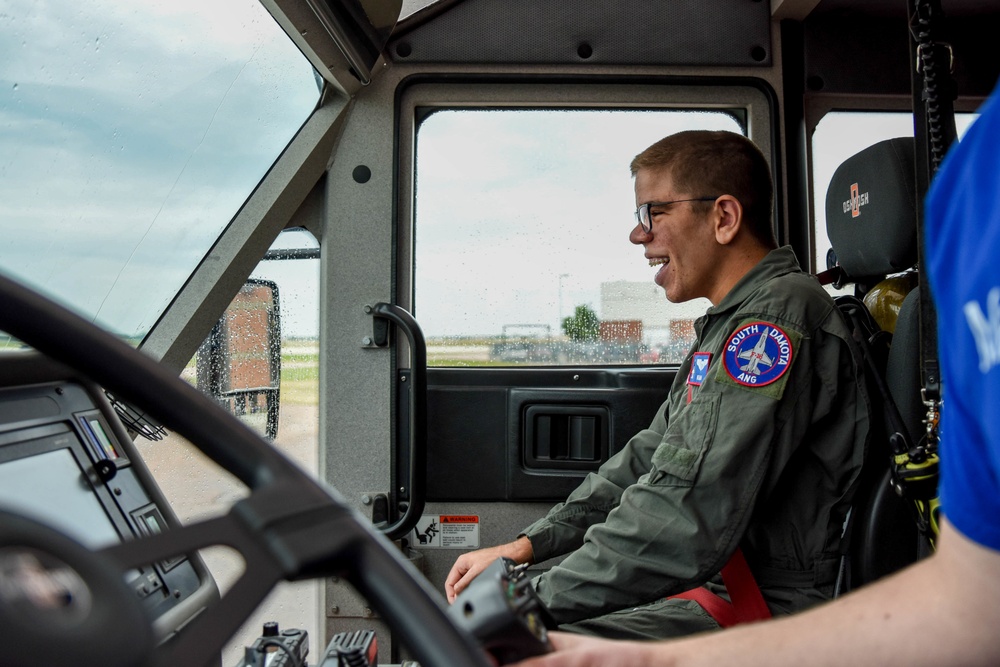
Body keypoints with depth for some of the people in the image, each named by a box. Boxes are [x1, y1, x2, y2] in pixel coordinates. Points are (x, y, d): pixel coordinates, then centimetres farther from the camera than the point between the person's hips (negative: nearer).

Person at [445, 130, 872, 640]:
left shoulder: (780, 312, -20)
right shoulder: (731, 325, 15)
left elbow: (686, 524, -28)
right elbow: (646, 459, 16)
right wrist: (527, 545, 7)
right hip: (712, 584, 9)